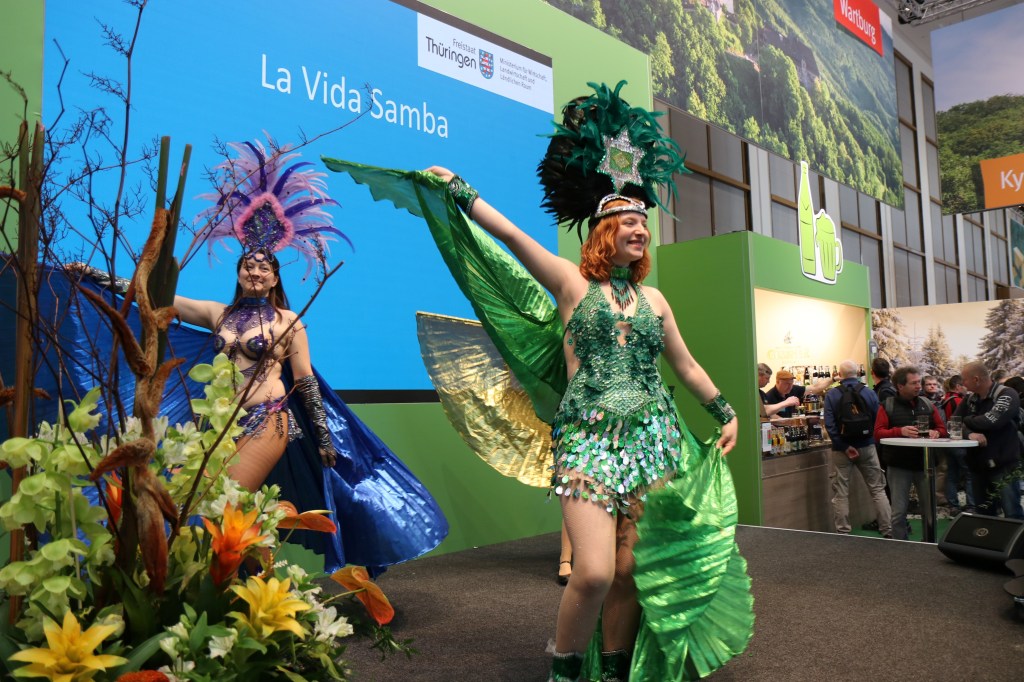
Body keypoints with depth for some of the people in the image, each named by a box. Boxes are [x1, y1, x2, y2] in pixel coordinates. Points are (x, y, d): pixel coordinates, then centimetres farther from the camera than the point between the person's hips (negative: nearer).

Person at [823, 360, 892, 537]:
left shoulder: (831, 395, -6)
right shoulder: (869, 393, -2)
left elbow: (829, 424, -15)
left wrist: (845, 447, -12)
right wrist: (871, 439, 10)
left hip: (841, 449, -1)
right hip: (867, 447, 1)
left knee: (840, 493, 7)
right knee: (878, 489, 11)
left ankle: (843, 534, 10)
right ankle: (888, 531, 11)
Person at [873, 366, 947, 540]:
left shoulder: (928, 404, 7)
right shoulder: (887, 406, -3)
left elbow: (942, 428, 10)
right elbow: (878, 433, -10)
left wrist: (936, 433, -14)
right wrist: (900, 431, -26)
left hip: (925, 464, 3)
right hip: (898, 466, -3)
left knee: (930, 509, 12)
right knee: (899, 511, 2)